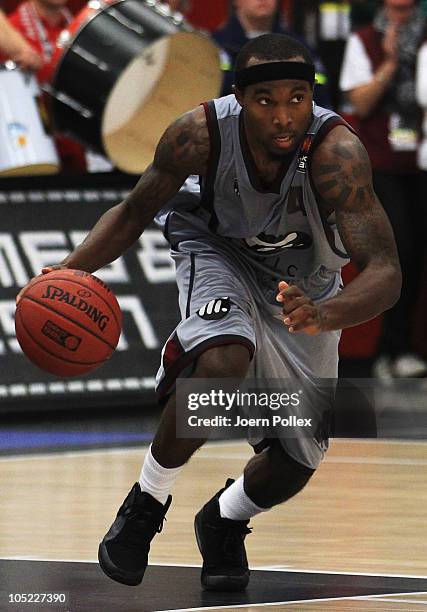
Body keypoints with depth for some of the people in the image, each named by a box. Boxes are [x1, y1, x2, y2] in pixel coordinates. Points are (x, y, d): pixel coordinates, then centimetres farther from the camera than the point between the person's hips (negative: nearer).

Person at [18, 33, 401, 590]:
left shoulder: (335, 152, -39)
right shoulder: (201, 133, -32)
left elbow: (386, 273, -45)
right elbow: (134, 212, -13)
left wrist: (323, 316, -65)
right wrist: (72, 269, -30)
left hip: (303, 284, 1)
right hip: (217, 249, -1)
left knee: (299, 458, 5)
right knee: (222, 361, -34)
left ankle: (224, 520, 40)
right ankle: (145, 505, -10)